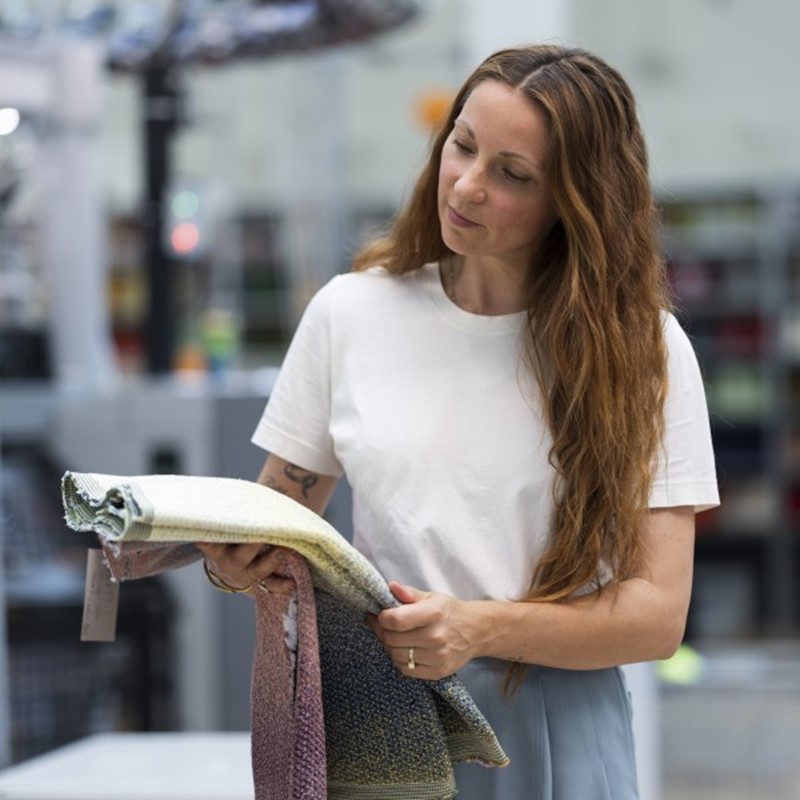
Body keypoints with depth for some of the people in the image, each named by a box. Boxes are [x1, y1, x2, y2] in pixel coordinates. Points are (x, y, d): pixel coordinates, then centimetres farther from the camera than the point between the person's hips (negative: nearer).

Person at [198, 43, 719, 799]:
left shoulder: (639, 347, -4)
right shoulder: (350, 312, 2)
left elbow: (658, 611, -9)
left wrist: (481, 629, -24)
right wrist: (236, 558, -17)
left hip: (553, 734, -1)